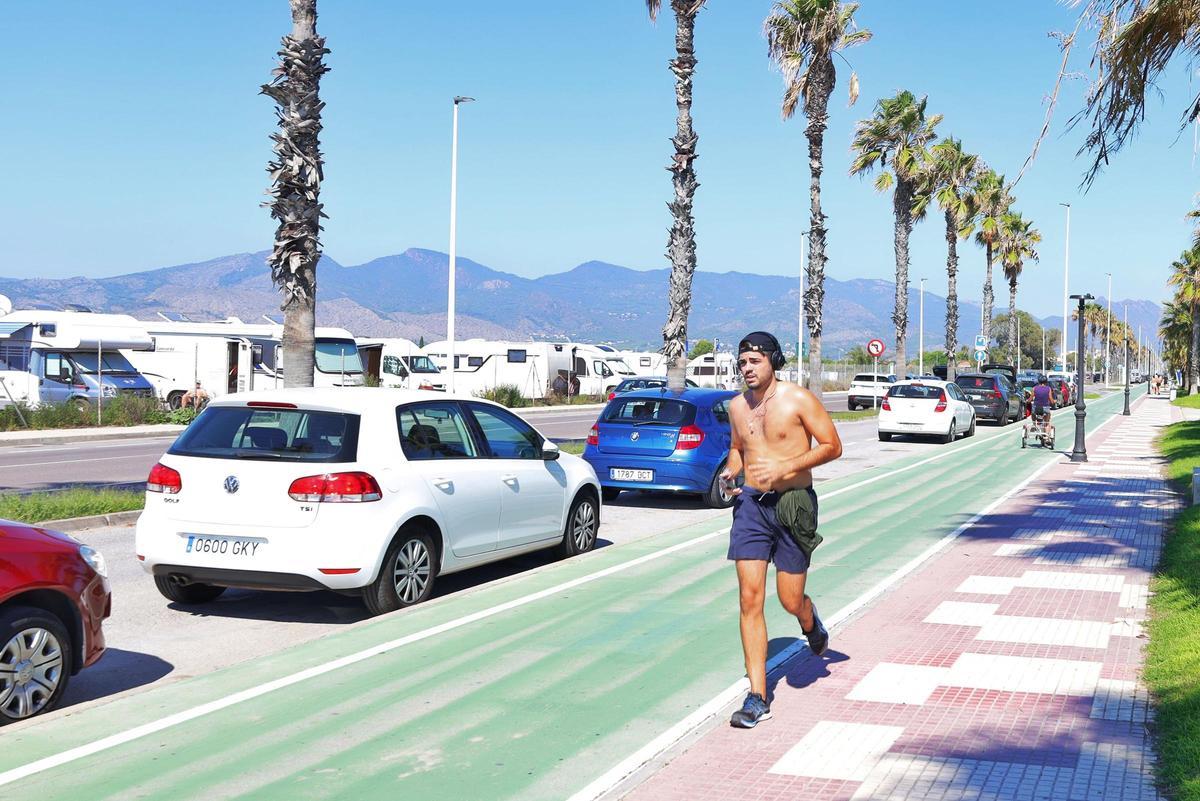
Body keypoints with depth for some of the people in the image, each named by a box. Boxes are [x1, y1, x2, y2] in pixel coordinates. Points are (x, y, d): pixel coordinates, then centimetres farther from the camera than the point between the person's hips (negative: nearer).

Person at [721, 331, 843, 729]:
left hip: (793, 504, -4)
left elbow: (832, 446, -6)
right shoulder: (737, 406, 9)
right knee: (750, 598, -5)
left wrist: (785, 469, -17)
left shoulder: (798, 399, -7)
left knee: (790, 599, 1)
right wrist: (731, 469, 2)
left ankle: (810, 622, 42)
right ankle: (757, 698, -1)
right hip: (750, 504, 4)